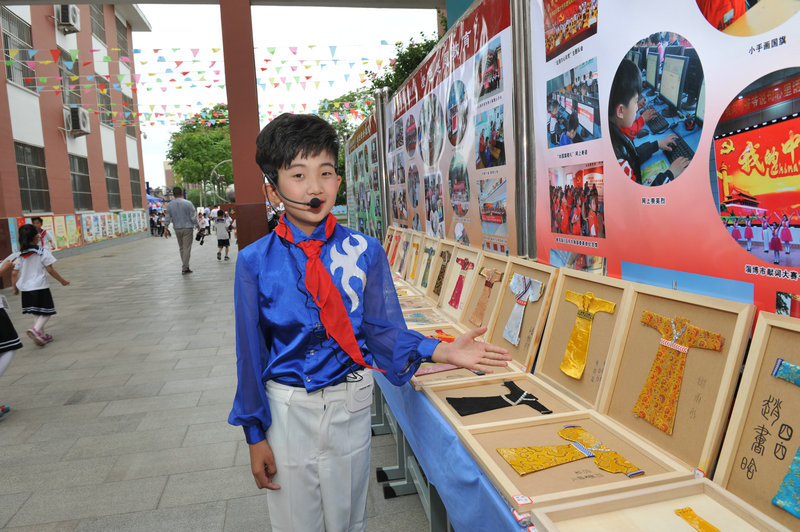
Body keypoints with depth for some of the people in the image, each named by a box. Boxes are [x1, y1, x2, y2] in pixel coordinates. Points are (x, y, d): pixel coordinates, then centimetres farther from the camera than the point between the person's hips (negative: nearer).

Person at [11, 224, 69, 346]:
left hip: (26, 289, 5)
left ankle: (42, 336, 19)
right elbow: (50, 270, -8)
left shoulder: (20, 255, 5)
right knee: (46, 313, 2)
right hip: (40, 287, -5)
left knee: (36, 313, 16)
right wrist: (62, 281, 2)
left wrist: (15, 288, 17)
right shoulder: (43, 252, -9)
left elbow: (14, 273, 6)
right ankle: (35, 330, -20)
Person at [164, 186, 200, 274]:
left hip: (177, 229, 4)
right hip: (187, 228, -4)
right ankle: (184, 268, -5)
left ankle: (185, 267, 19)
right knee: (187, 248, -3)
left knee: (181, 248, 15)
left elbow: (167, 218, 3)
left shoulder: (170, 205, 3)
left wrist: (166, 228, 7)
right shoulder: (188, 203, -8)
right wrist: (198, 226, 3)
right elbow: (193, 217, -7)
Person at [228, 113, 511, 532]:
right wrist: (256, 434, 0)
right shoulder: (256, 262, -10)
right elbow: (251, 350, -4)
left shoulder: (364, 251, -7)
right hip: (286, 407, 0)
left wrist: (442, 351, -22)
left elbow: (383, 329, -6)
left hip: (350, 402, 1)